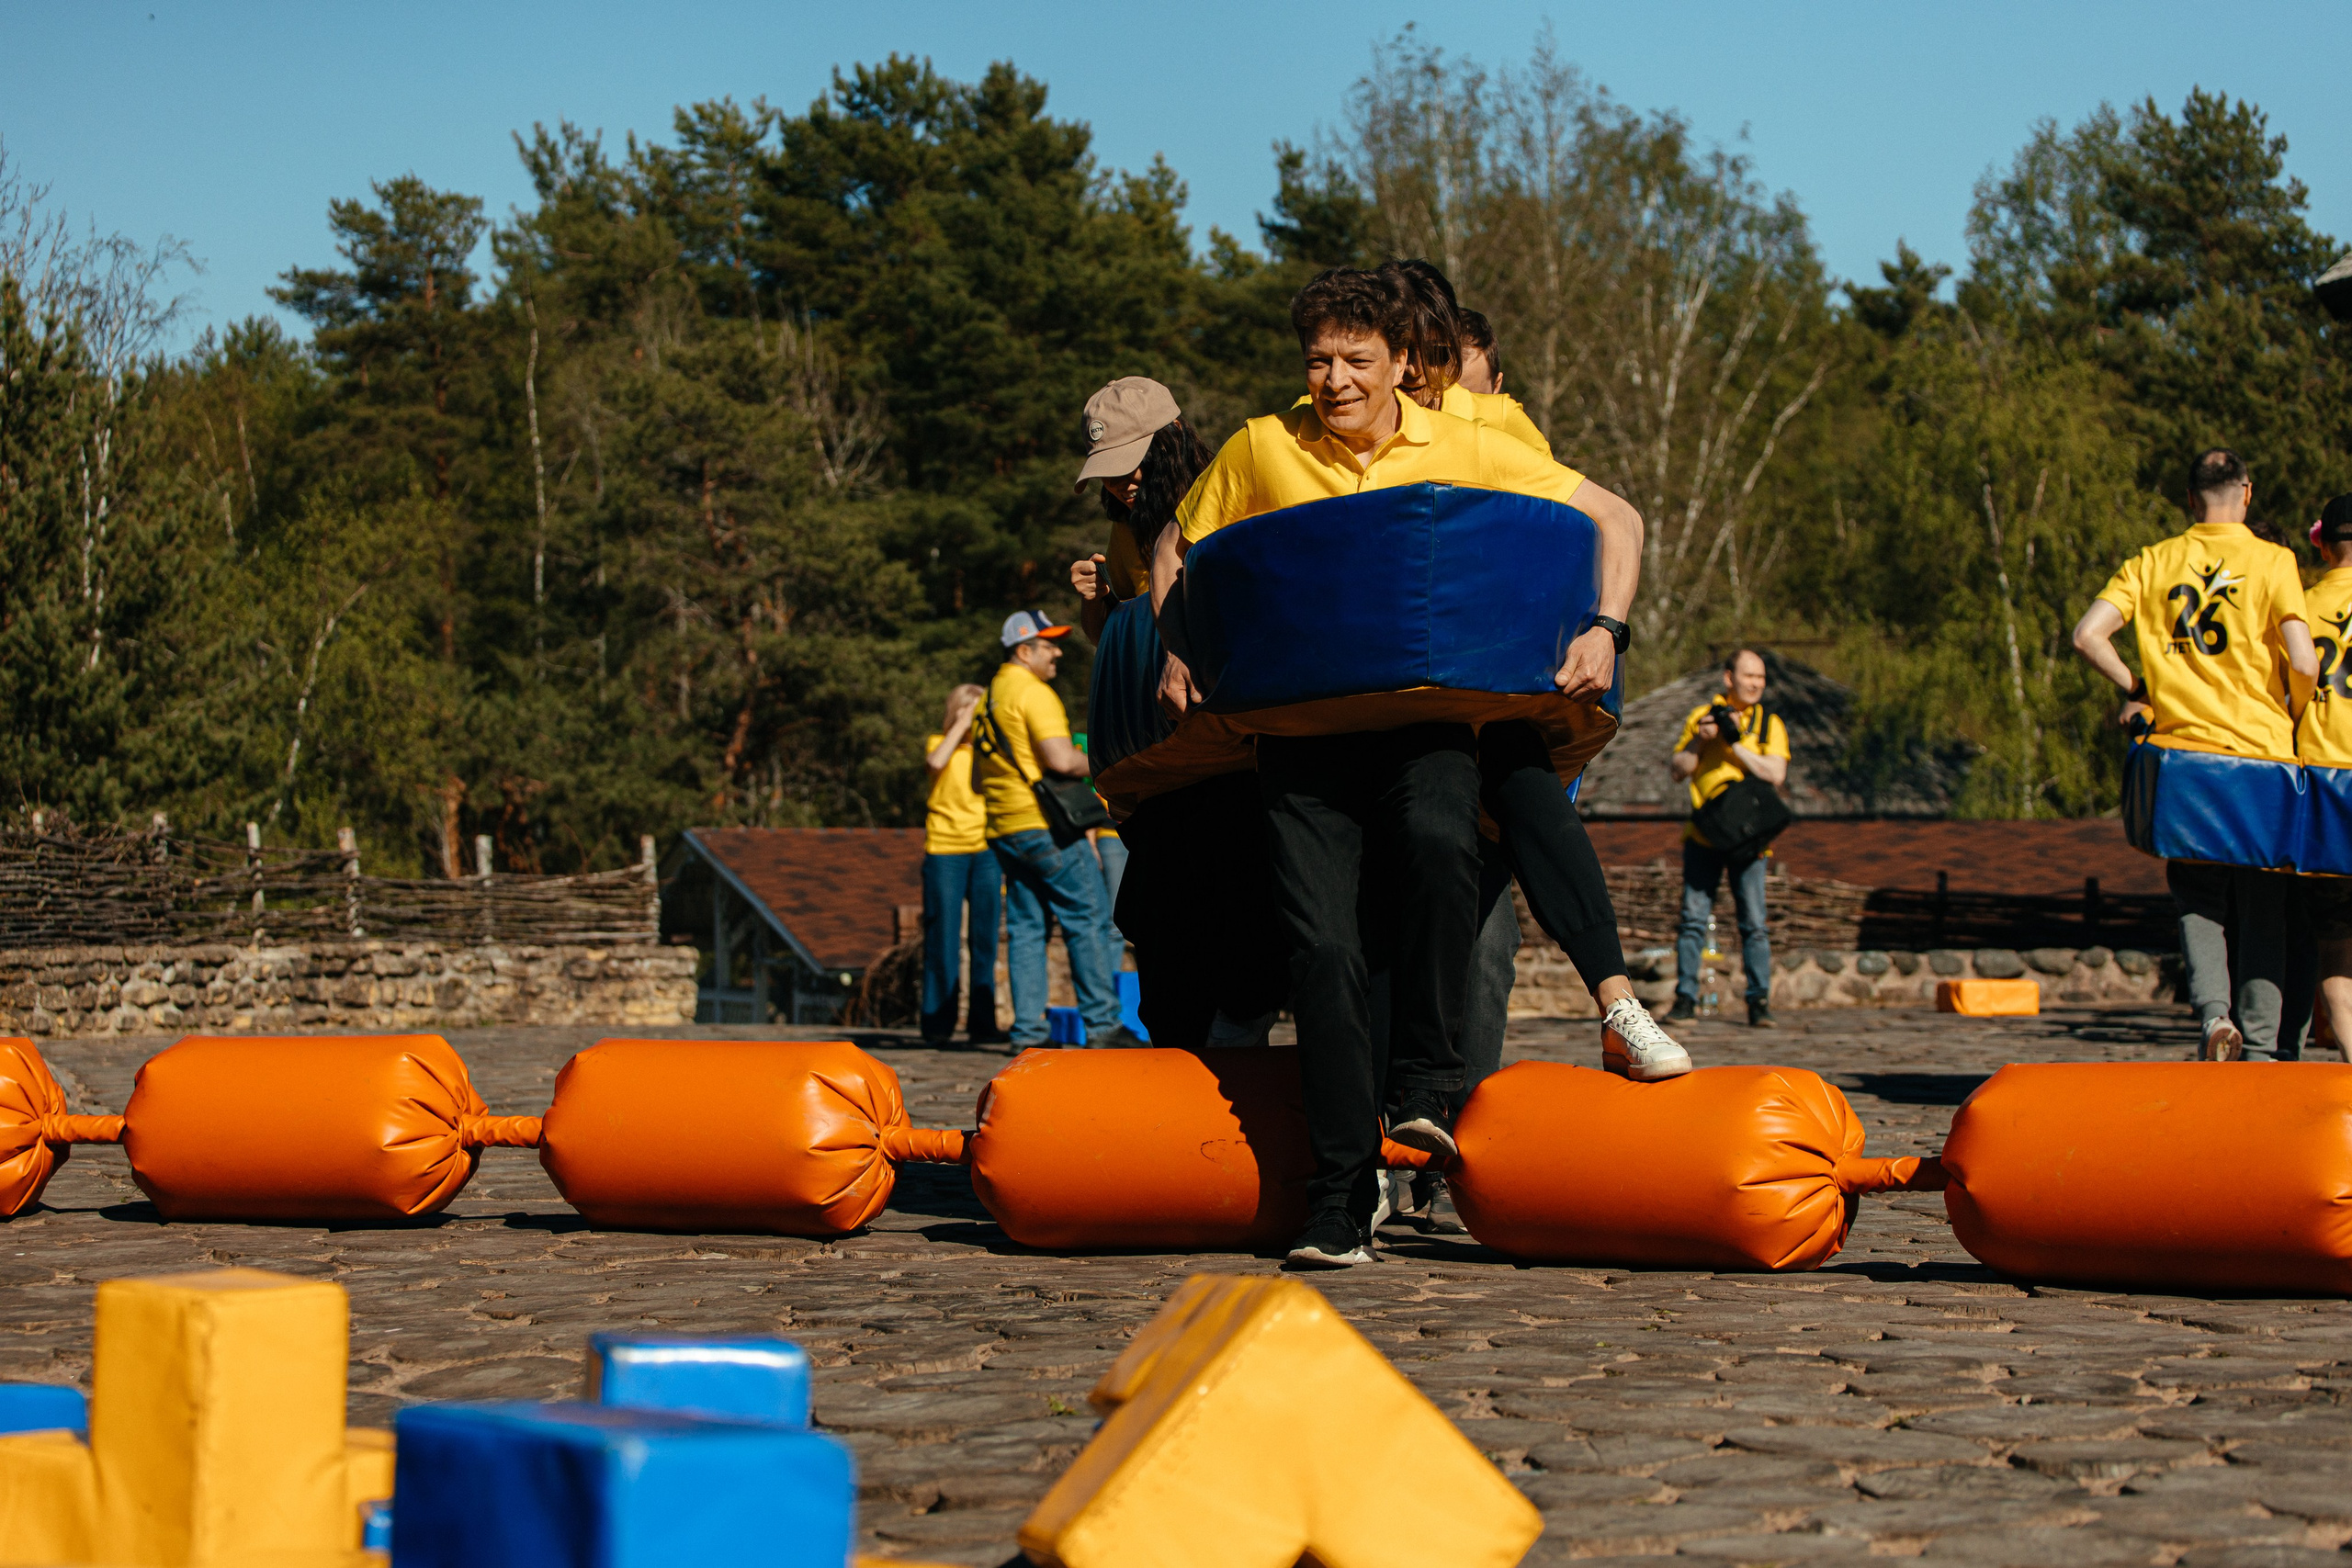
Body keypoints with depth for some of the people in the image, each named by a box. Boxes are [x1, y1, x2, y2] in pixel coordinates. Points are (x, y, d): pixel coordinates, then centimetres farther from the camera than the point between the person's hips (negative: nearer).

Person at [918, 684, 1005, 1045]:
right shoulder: (939, 742, 12)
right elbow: (936, 761, -13)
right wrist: (961, 725, -8)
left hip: (986, 850, 2)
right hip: (944, 849, -2)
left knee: (984, 940, -1)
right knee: (942, 937, -3)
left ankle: (982, 1024, 3)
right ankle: (937, 1024, 2)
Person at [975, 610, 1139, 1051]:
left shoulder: (990, 698, 18)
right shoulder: (1033, 692, -11)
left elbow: (979, 778, 23)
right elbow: (1061, 759, -21)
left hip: (1004, 828, 9)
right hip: (1044, 823, -9)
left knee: (1025, 928, 8)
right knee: (1087, 920, -3)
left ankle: (1027, 1031, 4)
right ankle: (1101, 1023, -5)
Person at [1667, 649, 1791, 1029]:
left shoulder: (1770, 723, 6)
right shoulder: (1701, 716, 9)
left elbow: (1775, 774, -7)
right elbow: (1676, 769, 7)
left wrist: (1735, 743, -13)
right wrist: (1699, 742, -10)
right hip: (1703, 835, 1)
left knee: (1754, 923, -3)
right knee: (1693, 918, -2)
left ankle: (1759, 1004, 1)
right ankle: (1685, 998, 4)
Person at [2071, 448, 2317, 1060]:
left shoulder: (2151, 563, 7)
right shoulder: (2272, 562, -2)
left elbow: (2088, 634, -4)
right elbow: (2303, 662, -12)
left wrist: (2134, 689, 9)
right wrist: (2294, 719, 5)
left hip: (2181, 745, 2)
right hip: (2260, 751, -2)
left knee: (2199, 901, 12)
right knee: (2264, 910, 6)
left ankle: (2212, 1011, -11)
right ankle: (2260, 1046, 3)